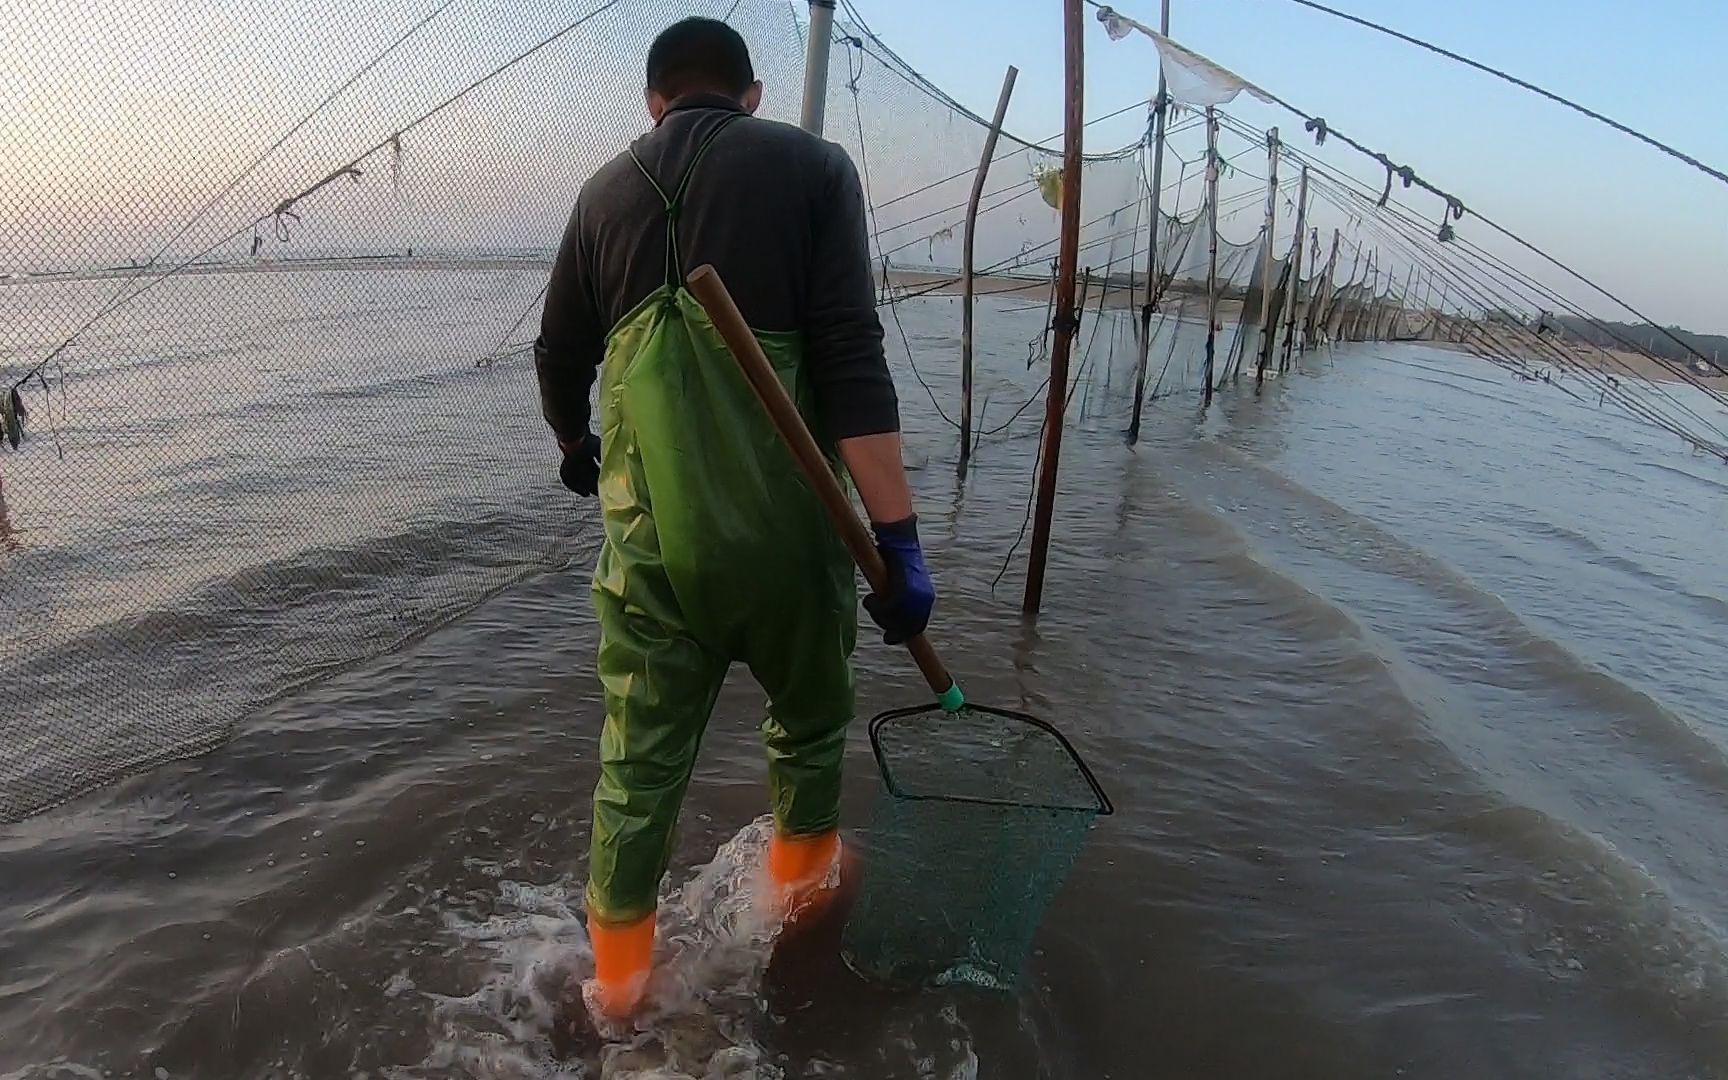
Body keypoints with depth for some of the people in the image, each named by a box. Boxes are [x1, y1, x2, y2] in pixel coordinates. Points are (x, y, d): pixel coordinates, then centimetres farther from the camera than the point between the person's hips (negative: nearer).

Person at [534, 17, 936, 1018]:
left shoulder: (608, 189, 10)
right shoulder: (811, 163, -1)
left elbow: (559, 357, 19)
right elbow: (852, 362, -13)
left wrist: (578, 449, 39)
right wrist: (899, 536, -14)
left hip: (648, 525, 3)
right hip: (781, 517, -2)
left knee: (641, 747, 13)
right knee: (811, 707, 23)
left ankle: (619, 967, 26)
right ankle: (801, 872, 44)